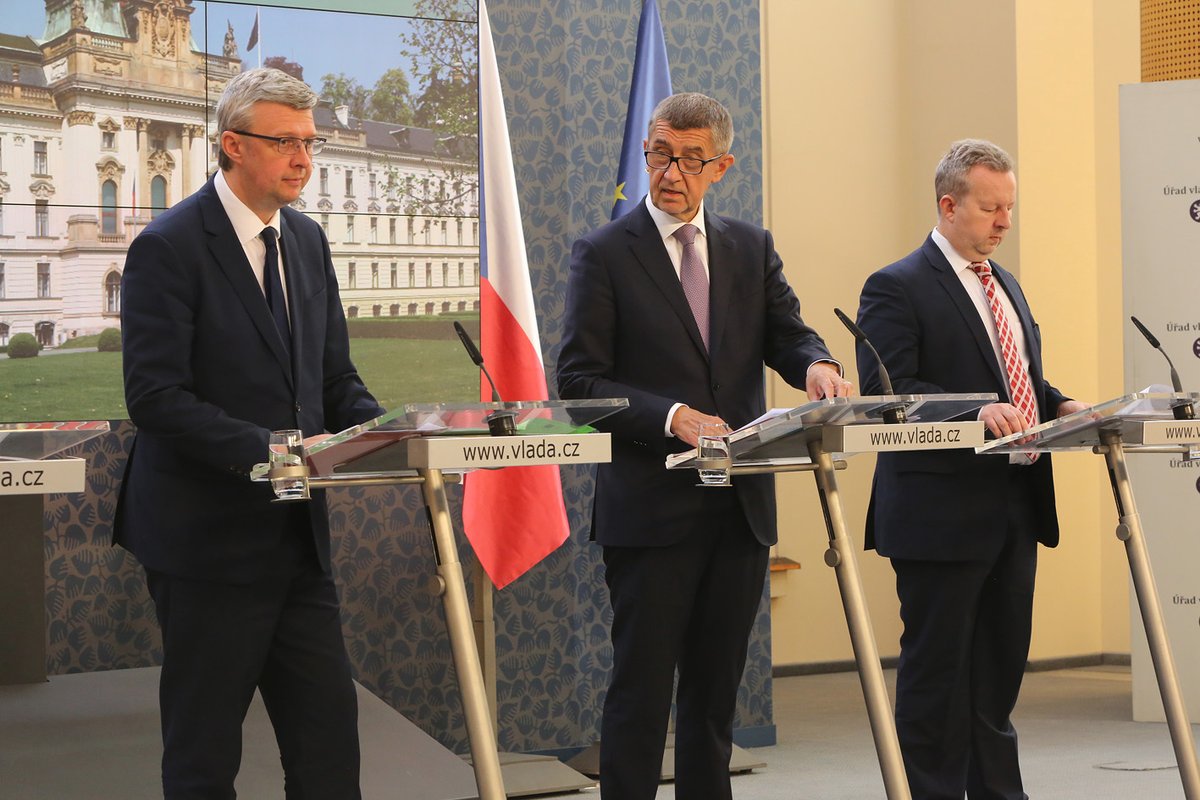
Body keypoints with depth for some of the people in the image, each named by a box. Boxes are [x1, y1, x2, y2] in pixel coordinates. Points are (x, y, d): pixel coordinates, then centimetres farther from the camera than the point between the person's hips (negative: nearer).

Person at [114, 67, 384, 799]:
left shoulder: (307, 241, 10)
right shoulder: (169, 247, -12)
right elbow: (156, 396, -20)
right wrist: (265, 448, -30)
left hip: (298, 537, 7)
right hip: (209, 539, -7)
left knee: (329, 730, 9)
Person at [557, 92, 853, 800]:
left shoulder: (752, 248, 12)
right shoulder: (605, 254, -2)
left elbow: (787, 335, 4)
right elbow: (580, 381, -7)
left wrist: (816, 365, -21)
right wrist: (672, 417, -21)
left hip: (741, 503, 5)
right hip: (651, 505, -4)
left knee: (717, 687, 13)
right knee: (641, 687, -1)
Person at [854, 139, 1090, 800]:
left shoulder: (1006, 285, 18)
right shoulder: (897, 288, -9)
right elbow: (885, 391, -19)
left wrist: (1060, 405, 4)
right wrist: (976, 411, -30)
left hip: (1015, 507, 8)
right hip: (943, 512, -8)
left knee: (1001, 668, 14)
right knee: (937, 669, -1)